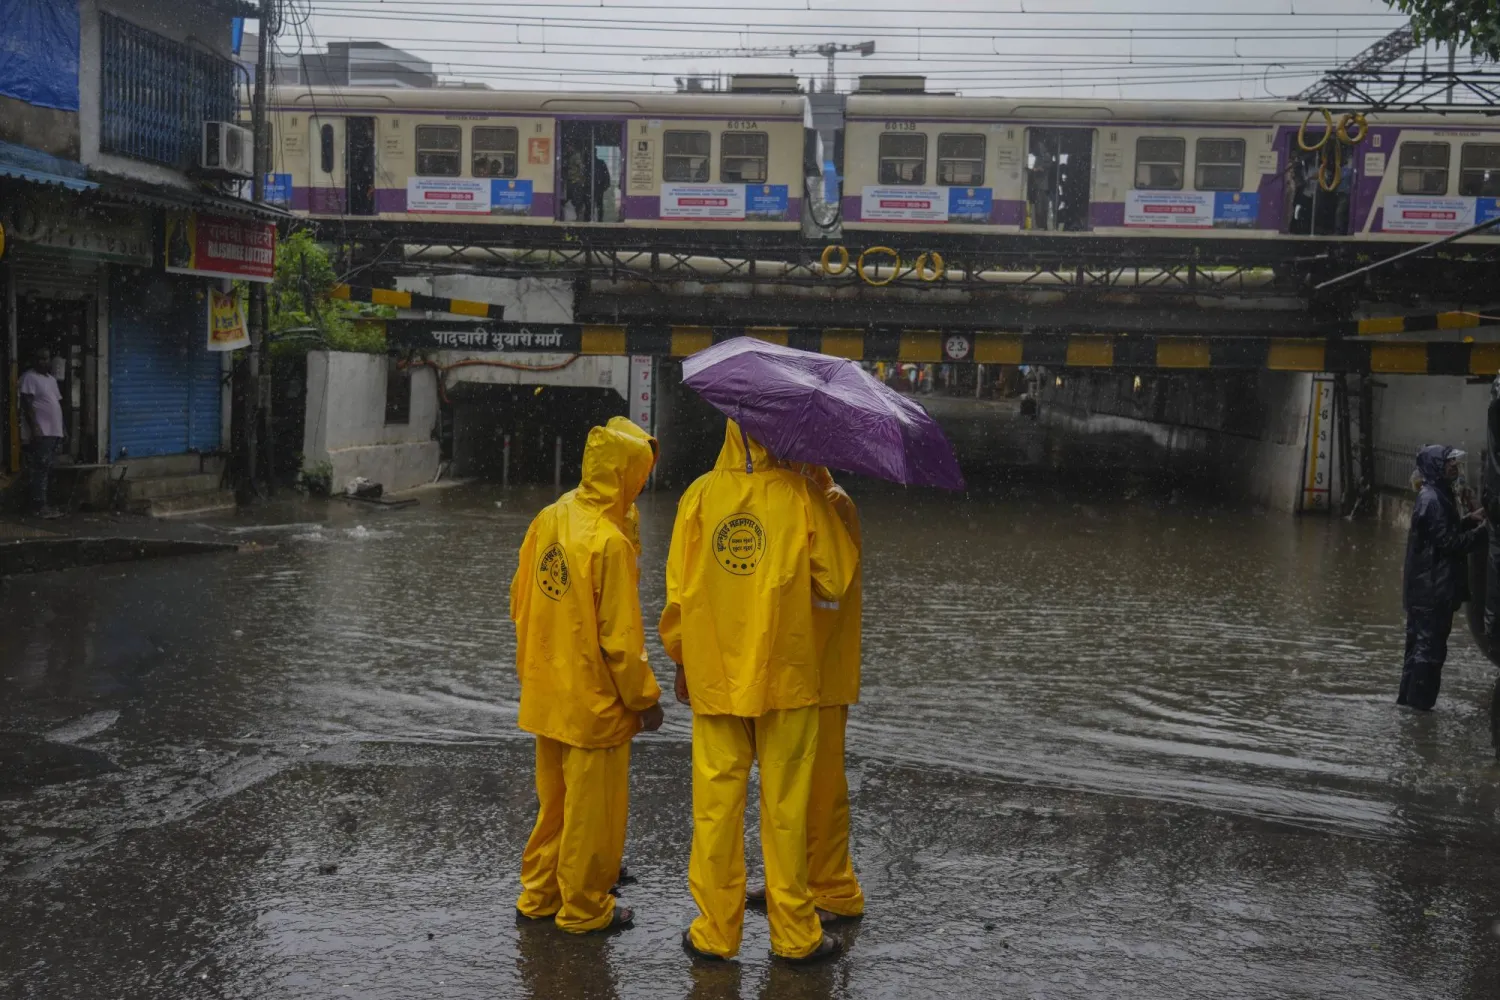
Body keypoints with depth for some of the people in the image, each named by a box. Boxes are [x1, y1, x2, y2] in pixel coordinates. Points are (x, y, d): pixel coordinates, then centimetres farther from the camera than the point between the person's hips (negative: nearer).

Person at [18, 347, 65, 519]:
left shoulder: (51, 379, 20)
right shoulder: (30, 378, -7)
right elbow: (27, 404, -15)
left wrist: (61, 429, 19)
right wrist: (34, 427, -22)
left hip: (54, 432, 9)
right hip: (40, 432, -9)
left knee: (46, 470, 9)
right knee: (39, 469, -11)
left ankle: (41, 503, 13)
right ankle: (39, 506, -12)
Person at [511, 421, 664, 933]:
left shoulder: (548, 520, 1)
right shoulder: (610, 543, -22)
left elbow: (520, 600, 10)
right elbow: (620, 639, -19)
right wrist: (645, 698, -7)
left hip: (546, 693, 8)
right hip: (595, 700, -8)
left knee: (553, 802, 21)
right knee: (593, 809, 8)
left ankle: (539, 894, 33)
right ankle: (584, 907, 21)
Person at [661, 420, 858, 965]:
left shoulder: (700, 495, -2)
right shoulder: (800, 495, -7)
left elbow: (678, 592, 0)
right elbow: (834, 579, -4)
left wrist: (682, 660, 12)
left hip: (713, 677, 1)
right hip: (786, 676, -1)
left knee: (716, 802, 8)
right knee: (785, 806, 7)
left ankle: (715, 931, 16)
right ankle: (794, 934, 17)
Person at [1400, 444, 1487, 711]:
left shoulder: (1437, 495, 13)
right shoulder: (1433, 500, -19)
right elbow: (1449, 543, -21)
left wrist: (1470, 519, 11)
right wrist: (1481, 530, -15)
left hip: (1426, 586, 10)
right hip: (1433, 587, -10)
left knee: (1420, 644, 16)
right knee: (1430, 647, -4)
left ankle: (1409, 697, 24)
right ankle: (1419, 702, 2)